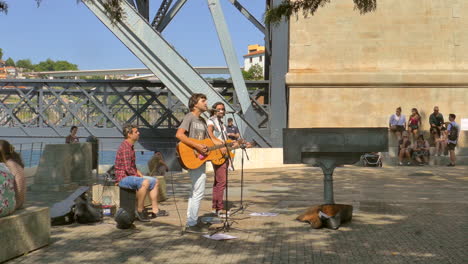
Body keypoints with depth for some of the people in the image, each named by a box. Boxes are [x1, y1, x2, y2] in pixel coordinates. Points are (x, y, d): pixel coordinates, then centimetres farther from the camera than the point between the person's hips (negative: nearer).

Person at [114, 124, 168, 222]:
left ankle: (155, 210, 8)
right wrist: (139, 176, -12)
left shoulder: (131, 146, 15)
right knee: (144, 182, -34)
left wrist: (140, 174, 9)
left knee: (154, 181, 9)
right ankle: (140, 211, -23)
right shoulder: (125, 148, -19)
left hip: (131, 176, 11)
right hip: (123, 178, -11)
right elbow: (128, 169, -24)